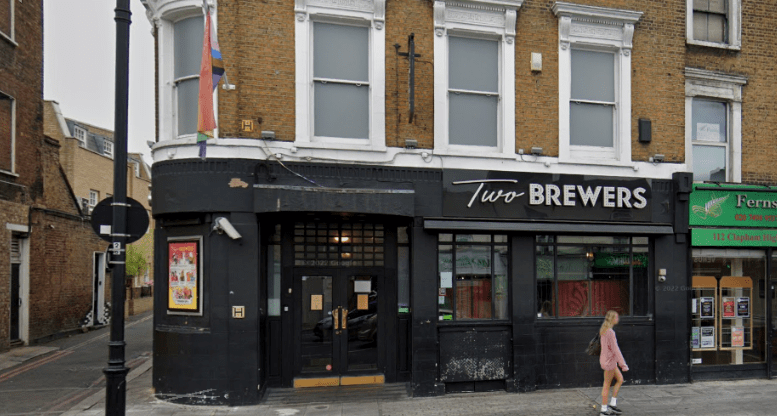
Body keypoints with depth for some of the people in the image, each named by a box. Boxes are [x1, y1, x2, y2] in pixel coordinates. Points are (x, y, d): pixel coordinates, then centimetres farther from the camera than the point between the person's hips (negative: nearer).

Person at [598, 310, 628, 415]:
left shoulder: (603, 330, 10)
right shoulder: (610, 332, -20)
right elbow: (615, 349, -22)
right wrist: (623, 364, -19)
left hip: (605, 359, 9)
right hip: (609, 361, -9)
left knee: (620, 379, 15)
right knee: (607, 385, 0)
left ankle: (612, 404, 17)